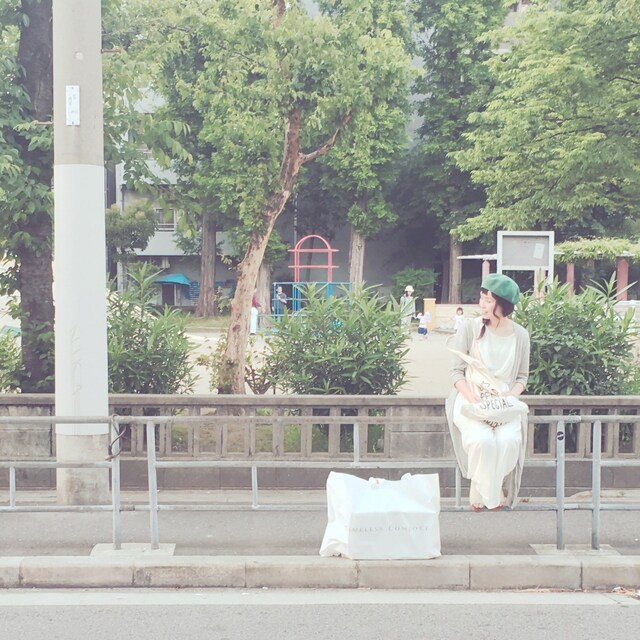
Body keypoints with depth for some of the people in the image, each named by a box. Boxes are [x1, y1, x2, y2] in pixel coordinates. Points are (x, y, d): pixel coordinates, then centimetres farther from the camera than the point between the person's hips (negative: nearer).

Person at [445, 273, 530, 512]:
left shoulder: (520, 335, 3)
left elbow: (522, 377, 10)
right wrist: (472, 399, -17)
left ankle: (492, 488, -2)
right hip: (470, 400, -2)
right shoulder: (470, 328, -4)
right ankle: (485, 492, -5)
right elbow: (456, 371, -2)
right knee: (482, 440, -31)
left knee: (509, 440, -28)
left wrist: (508, 397, -10)